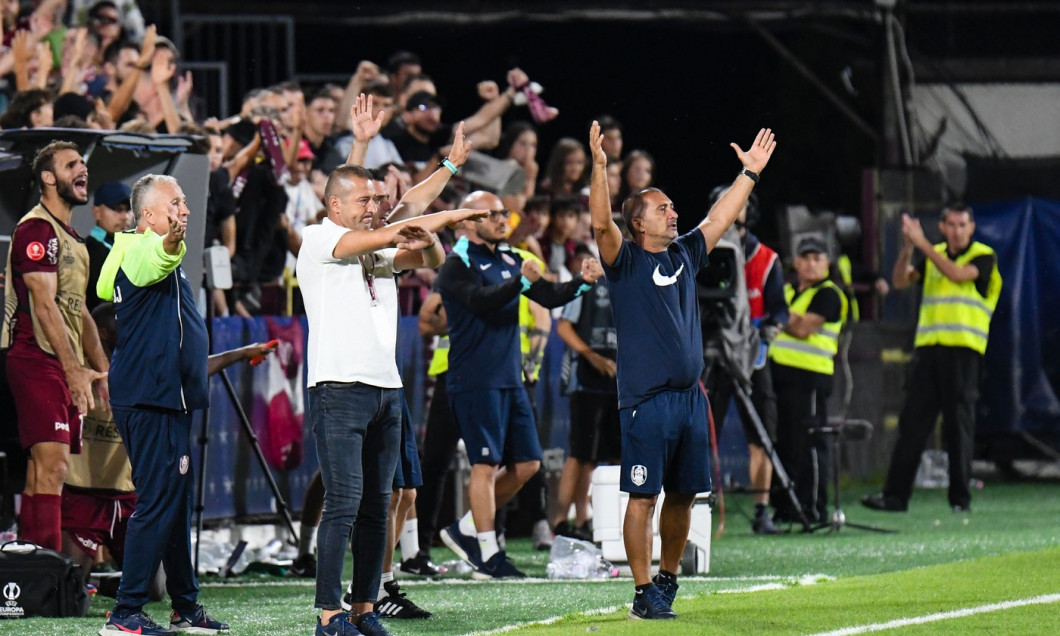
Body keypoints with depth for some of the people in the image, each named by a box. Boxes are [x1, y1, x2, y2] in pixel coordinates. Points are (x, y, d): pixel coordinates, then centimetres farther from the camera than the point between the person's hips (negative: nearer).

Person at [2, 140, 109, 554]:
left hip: (66, 365, 10)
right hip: (38, 361, -10)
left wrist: (102, 371, 21)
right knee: (52, 462, -17)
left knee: (45, 468, 7)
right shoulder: (37, 229, -9)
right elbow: (44, 306, -17)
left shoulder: (71, 238, 21)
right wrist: (74, 369, -22)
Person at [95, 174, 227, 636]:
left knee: (176, 502, 16)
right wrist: (172, 240, -62)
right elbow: (159, 257, -40)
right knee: (157, 502, -13)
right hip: (149, 401, -11)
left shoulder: (157, 255, 22)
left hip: (166, 400, 11)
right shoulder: (141, 252, -11)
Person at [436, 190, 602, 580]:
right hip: (475, 382, -8)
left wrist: (581, 281, -6)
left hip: (510, 379, 8)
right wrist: (520, 281, -39)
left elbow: (549, 297, 12)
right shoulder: (457, 266, -7)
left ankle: (467, 529, 18)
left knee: (527, 463, 7)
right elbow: (482, 300, -24)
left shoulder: (509, 261, 16)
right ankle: (487, 554, -3)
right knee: (486, 464, -8)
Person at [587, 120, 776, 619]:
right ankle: (644, 594, -3)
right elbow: (601, 223, -18)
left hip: (690, 395, 7)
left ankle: (669, 581, 24)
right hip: (646, 399, -7)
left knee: (683, 494, 11)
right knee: (644, 495, -5)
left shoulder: (684, 255, 15)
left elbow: (720, 218, 26)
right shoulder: (626, 260, -2)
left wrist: (750, 172, 27)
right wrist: (599, 167, -29)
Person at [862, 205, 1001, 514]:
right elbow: (901, 280, 5)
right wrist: (908, 247, -11)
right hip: (929, 347, 4)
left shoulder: (983, 256, 1)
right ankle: (895, 494, 0)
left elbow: (958, 274, -17)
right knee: (912, 421, 0)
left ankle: (960, 496, 3)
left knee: (959, 421, -3)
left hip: (963, 349, -4)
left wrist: (922, 243, -18)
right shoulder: (933, 255, 15)